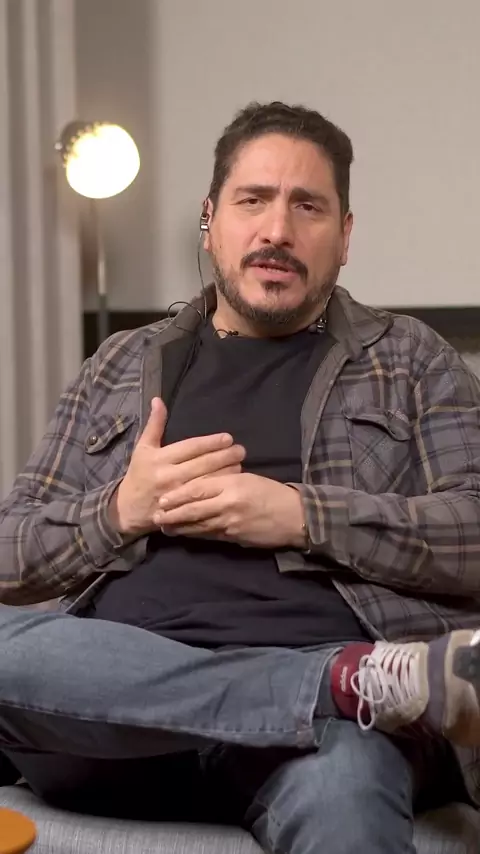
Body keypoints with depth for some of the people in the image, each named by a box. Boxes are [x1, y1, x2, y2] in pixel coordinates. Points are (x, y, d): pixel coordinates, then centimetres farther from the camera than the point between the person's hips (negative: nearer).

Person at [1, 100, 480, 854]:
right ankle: (363, 679, -27)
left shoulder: (409, 360, 14)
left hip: (317, 714, -7)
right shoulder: (123, 366, 20)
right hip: (129, 696, 7)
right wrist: (119, 512, -4)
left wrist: (300, 516, -11)